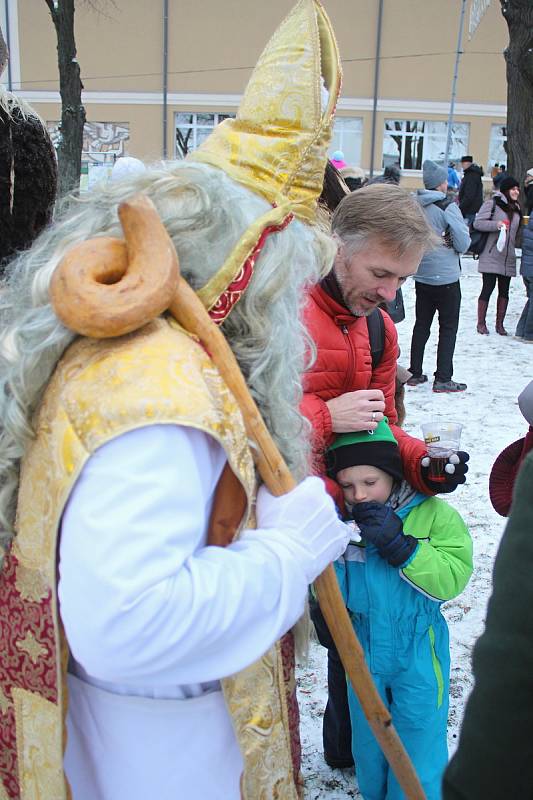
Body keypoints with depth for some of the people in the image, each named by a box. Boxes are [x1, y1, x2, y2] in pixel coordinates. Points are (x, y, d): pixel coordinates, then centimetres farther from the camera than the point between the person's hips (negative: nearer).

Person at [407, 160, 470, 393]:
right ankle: (443, 379, 3)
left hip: (422, 276, 5)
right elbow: (463, 244, -11)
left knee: (421, 324, 15)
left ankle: (414, 373, 20)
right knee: (448, 327, 4)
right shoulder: (448, 208, -14)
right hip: (446, 278, -5)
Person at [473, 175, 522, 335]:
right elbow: (477, 223, -12)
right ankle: (481, 322, 9)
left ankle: (500, 324, 17)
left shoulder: (516, 208, 16)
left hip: (508, 258, 6)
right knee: (488, 288, -3)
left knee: (504, 291, 8)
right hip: (491, 256, -6)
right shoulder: (491, 204, -5)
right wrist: (496, 225, -21)